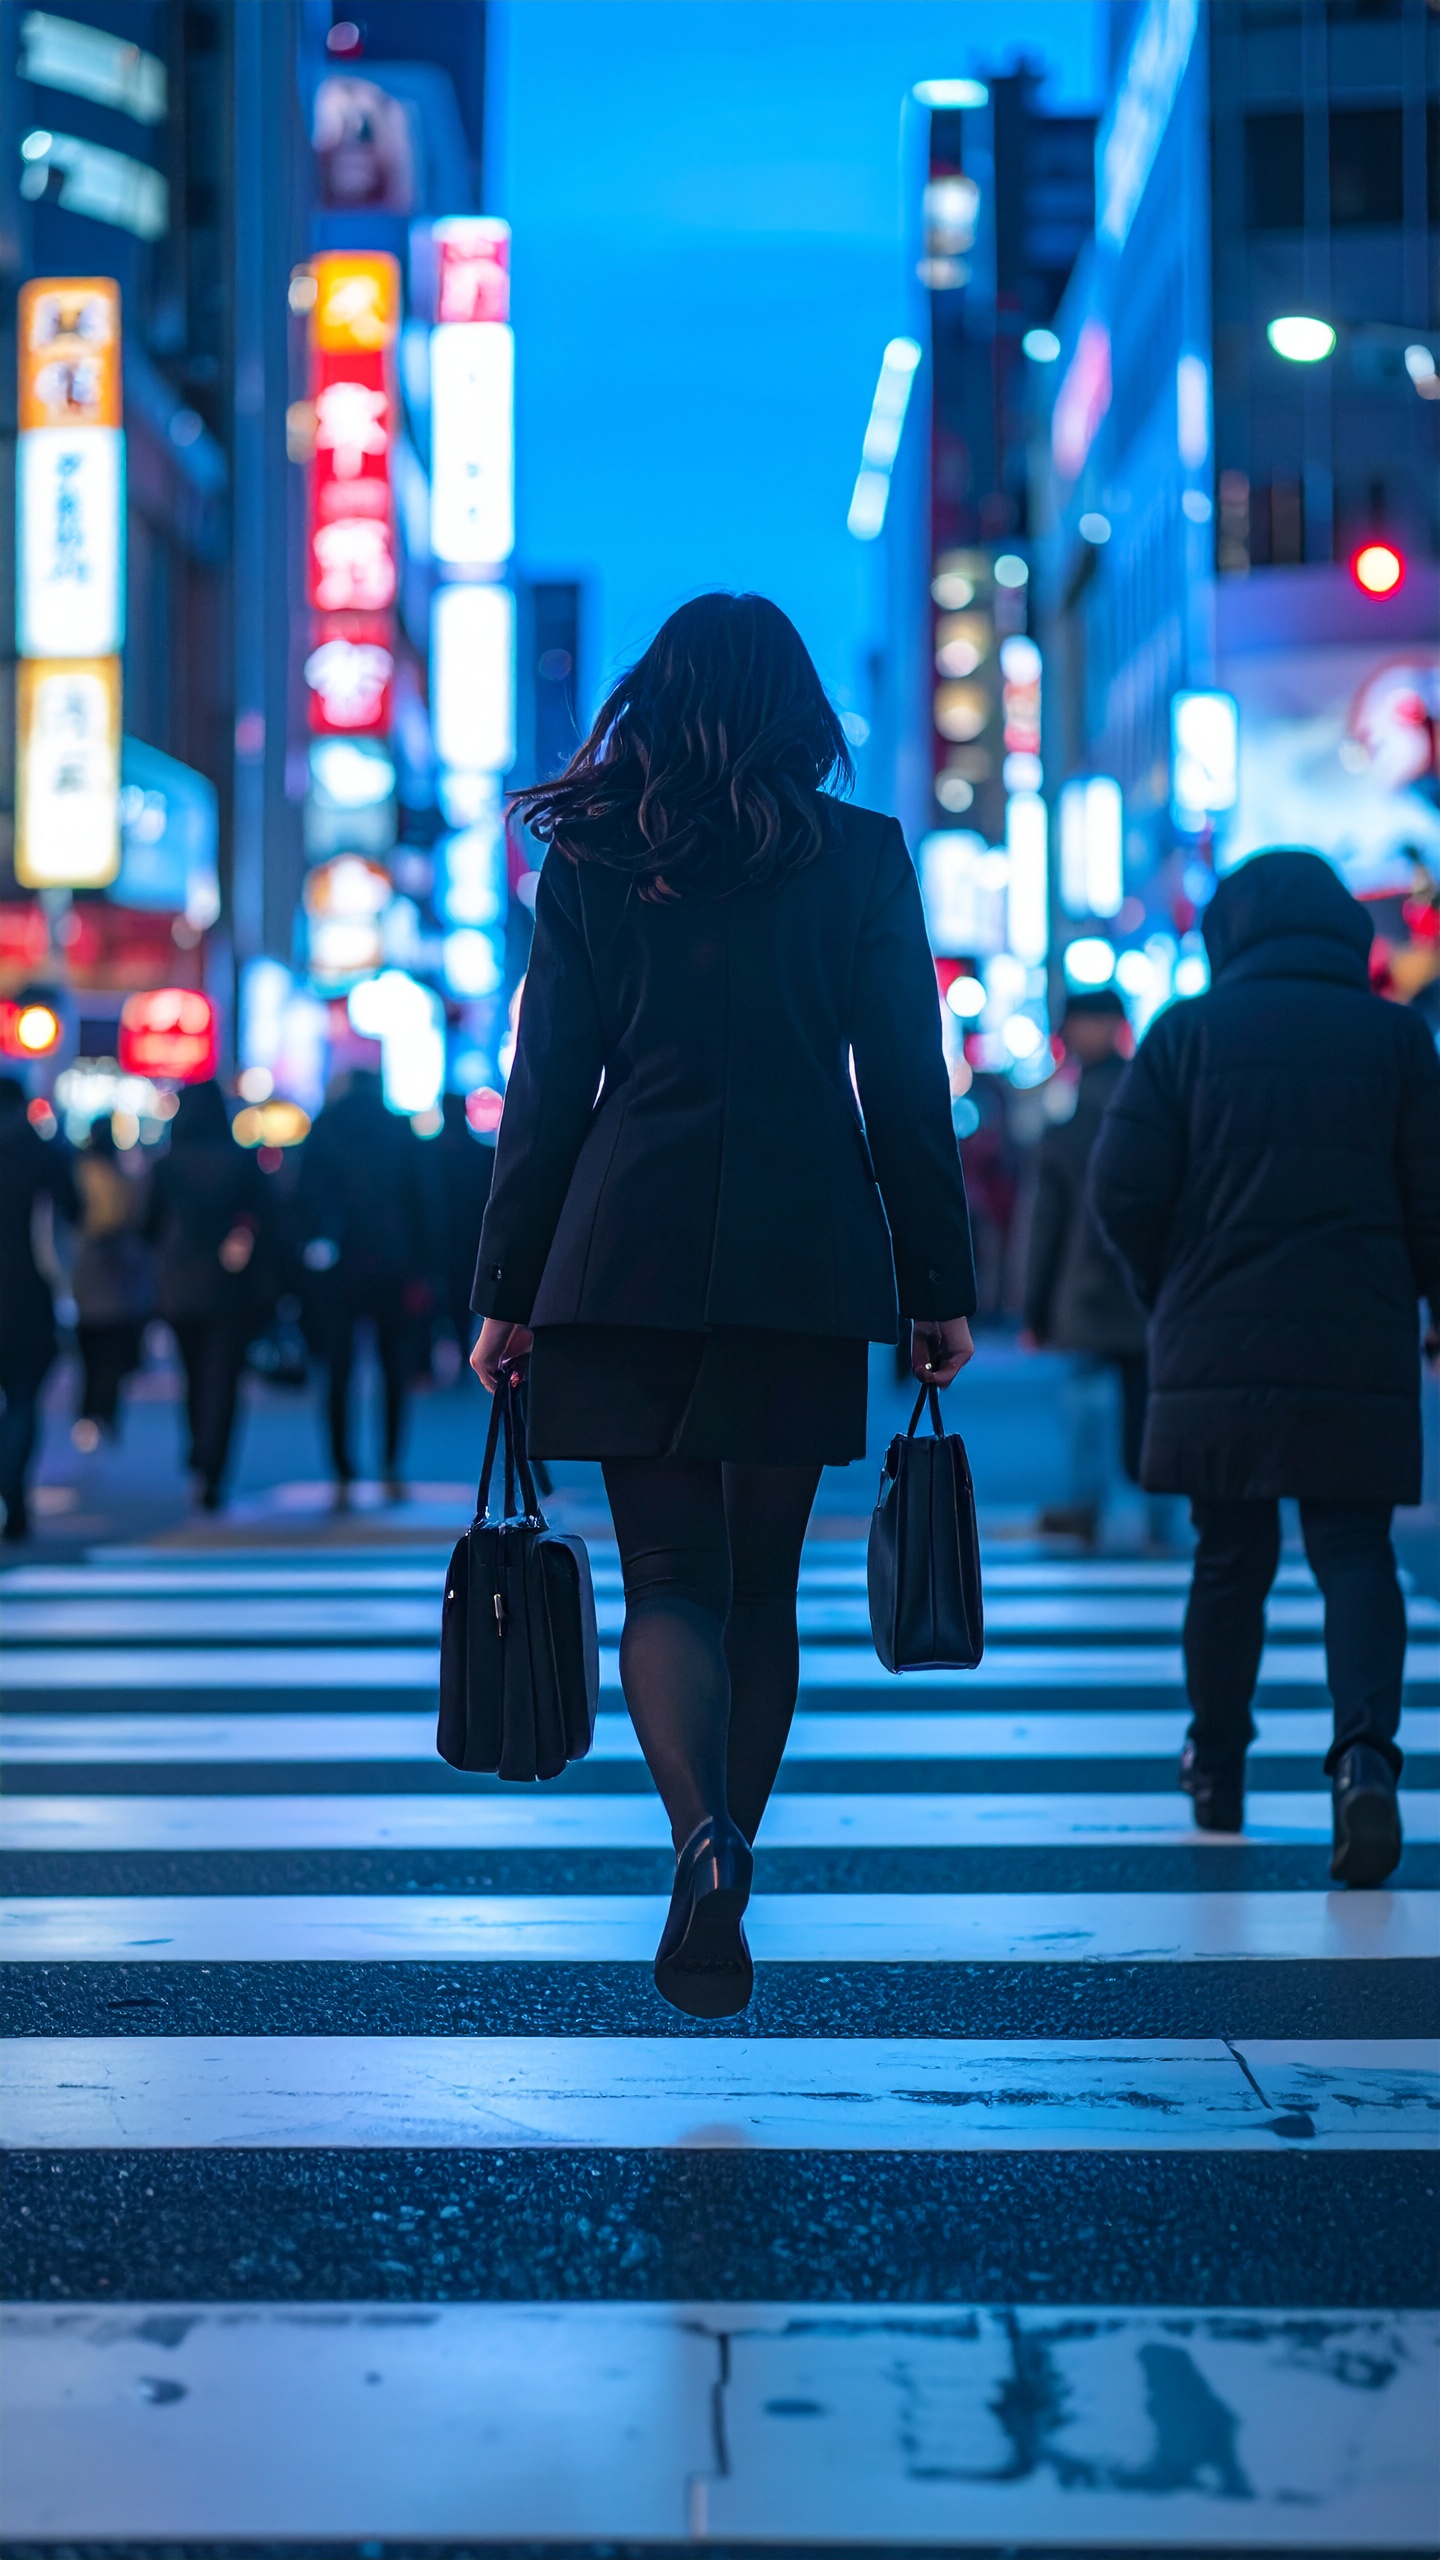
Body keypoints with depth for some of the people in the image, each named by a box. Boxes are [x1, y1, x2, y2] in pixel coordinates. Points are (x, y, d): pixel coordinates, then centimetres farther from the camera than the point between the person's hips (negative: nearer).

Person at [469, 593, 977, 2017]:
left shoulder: (589, 862, 5)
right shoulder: (862, 855, 3)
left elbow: (546, 1091, 4)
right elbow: (909, 1090, 3)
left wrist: (507, 1294, 8)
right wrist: (940, 1289, 8)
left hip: (627, 1254, 0)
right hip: (807, 1258, 0)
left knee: (666, 1577, 2)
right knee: (762, 1581, 12)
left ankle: (702, 1834, -24)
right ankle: (724, 1870, 17)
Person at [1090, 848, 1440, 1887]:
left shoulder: (1189, 1030, 2)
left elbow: (1123, 1188, -2)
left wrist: (1168, 1292, 14)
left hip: (1217, 1344, 1)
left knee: (1230, 1557, 12)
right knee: (1355, 1550, 1)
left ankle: (1218, 1767, 24)